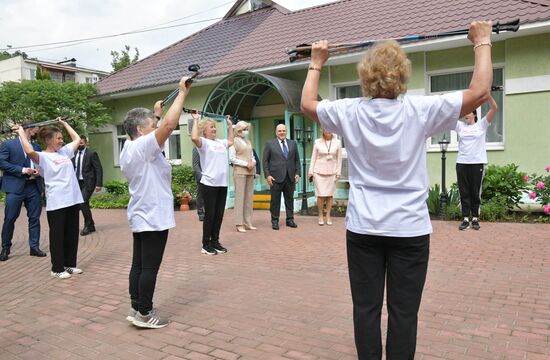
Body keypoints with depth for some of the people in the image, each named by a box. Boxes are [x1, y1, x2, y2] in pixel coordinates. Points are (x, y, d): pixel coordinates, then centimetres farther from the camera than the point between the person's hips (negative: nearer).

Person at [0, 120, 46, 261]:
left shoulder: (37, 147, 15)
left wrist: (38, 171, -1)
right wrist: (22, 170, -14)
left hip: (34, 187, 4)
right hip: (15, 187, -4)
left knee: (34, 218, 6)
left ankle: (34, 247, 15)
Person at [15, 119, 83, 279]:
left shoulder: (64, 151, 13)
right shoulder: (43, 157, -6)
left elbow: (77, 139, 25)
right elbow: (30, 151, -28)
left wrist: (64, 123, 27)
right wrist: (21, 133, -14)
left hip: (73, 199, 7)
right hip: (56, 203, -7)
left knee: (72, 234, 13)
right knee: (57, 236, 3)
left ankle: (70, 264, 26)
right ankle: (57, 269, 14)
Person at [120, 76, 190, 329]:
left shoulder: (129, 148, 11)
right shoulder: (142, 146, -17)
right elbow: (169, 125, -28)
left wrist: (155, 113, 24)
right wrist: (182, 93, -21)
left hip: (141, 217, 10)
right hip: (153, 218, -10)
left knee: (139, 265, 14)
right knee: (149, 267, -1)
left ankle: (136, 308, 22)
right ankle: (144, 314, 8)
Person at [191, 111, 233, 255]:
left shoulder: (220, 142, 16)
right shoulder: (203, 142, -5)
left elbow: (230, 141, 37)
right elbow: (194, 137, -28)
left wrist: (229, 124, 35)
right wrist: (195, 120, -18)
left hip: (222, 184, 7)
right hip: (209, 184, -7)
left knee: (219, 215, 11)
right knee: (210, 215, 0)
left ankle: (215, 242, 22)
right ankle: (206, 245, 11)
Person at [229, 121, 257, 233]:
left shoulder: (248, 141, 19)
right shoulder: (234, 141, -2)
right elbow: (231, 158, -8)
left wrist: (253, 162, -1)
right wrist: (246, 164, -13)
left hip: (250, 172, 7)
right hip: (240, 171, -7)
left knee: (249, 197, 6)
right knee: (240, 197, -6)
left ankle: (248, 222, 12)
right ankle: (239, 224, -3)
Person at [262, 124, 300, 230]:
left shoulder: (293, 143, 13)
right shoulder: (270, 144, 3)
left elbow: (297, 160, 14)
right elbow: (265, 161, 0)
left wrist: (297, 173, 4)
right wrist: (267, 175, -8)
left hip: (290, 177, 3)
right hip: (276, 177, -3)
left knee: (290, 199, 9)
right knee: (275, 200, 2)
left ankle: (290, 220, 18)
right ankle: (275, 221, 11)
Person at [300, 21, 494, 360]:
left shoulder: (349, 112, -4)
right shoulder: (419, 110, -10)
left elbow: (307, 104, 12)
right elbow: (479, 92, -6)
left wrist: (316, 63, 23)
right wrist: (482, 42, 8)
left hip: (363, 229, 2)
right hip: (409, 229, -2)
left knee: (366, 308, 11)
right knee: (403, 312, 8)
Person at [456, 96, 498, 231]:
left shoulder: (481, 124, 4)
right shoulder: (460, 126, 10)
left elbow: (494, 108, -7)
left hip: (477, 163, -2)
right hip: (462, 163, 2)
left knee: (475, 192, 5)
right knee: (464, 192, 4)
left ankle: (475, 219, 14)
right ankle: (466, 219, 9)